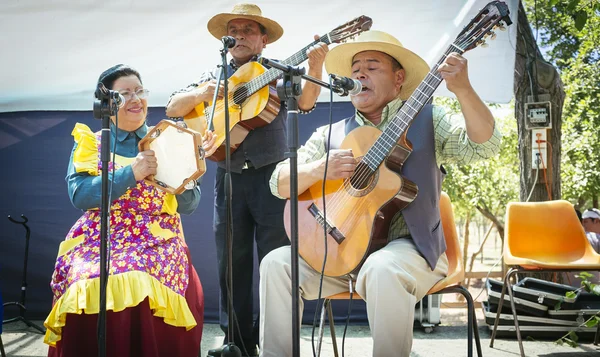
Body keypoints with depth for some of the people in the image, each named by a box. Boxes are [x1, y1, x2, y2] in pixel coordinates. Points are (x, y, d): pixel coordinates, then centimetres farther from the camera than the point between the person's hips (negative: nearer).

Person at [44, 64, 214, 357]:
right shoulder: (90, 142, 9)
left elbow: (188, 205, 6)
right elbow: (80, 195, -7)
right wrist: (131, 172, -16)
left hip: (158, 241, 1)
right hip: (100, 241, 0)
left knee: (144, 286, -31)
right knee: (90, 285, -31)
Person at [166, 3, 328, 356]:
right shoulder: (213, 76, 14)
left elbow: (305, 102, -13)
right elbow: (173, 109, 8)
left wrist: (315, 69, -32)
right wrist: (203, 93, -11)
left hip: (272, 175, -3)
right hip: (229, 178, 4)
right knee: (232, 264, 7)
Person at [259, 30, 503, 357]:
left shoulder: (426, 120, 8)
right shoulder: (330, 135, 14)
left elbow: (483, 146, -9)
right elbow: (279, 184, 7)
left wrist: (462, 89, -24)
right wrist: (318, 169, -14)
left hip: (408, 247, -3)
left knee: (383, 269, -35)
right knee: (276, 263, -17)